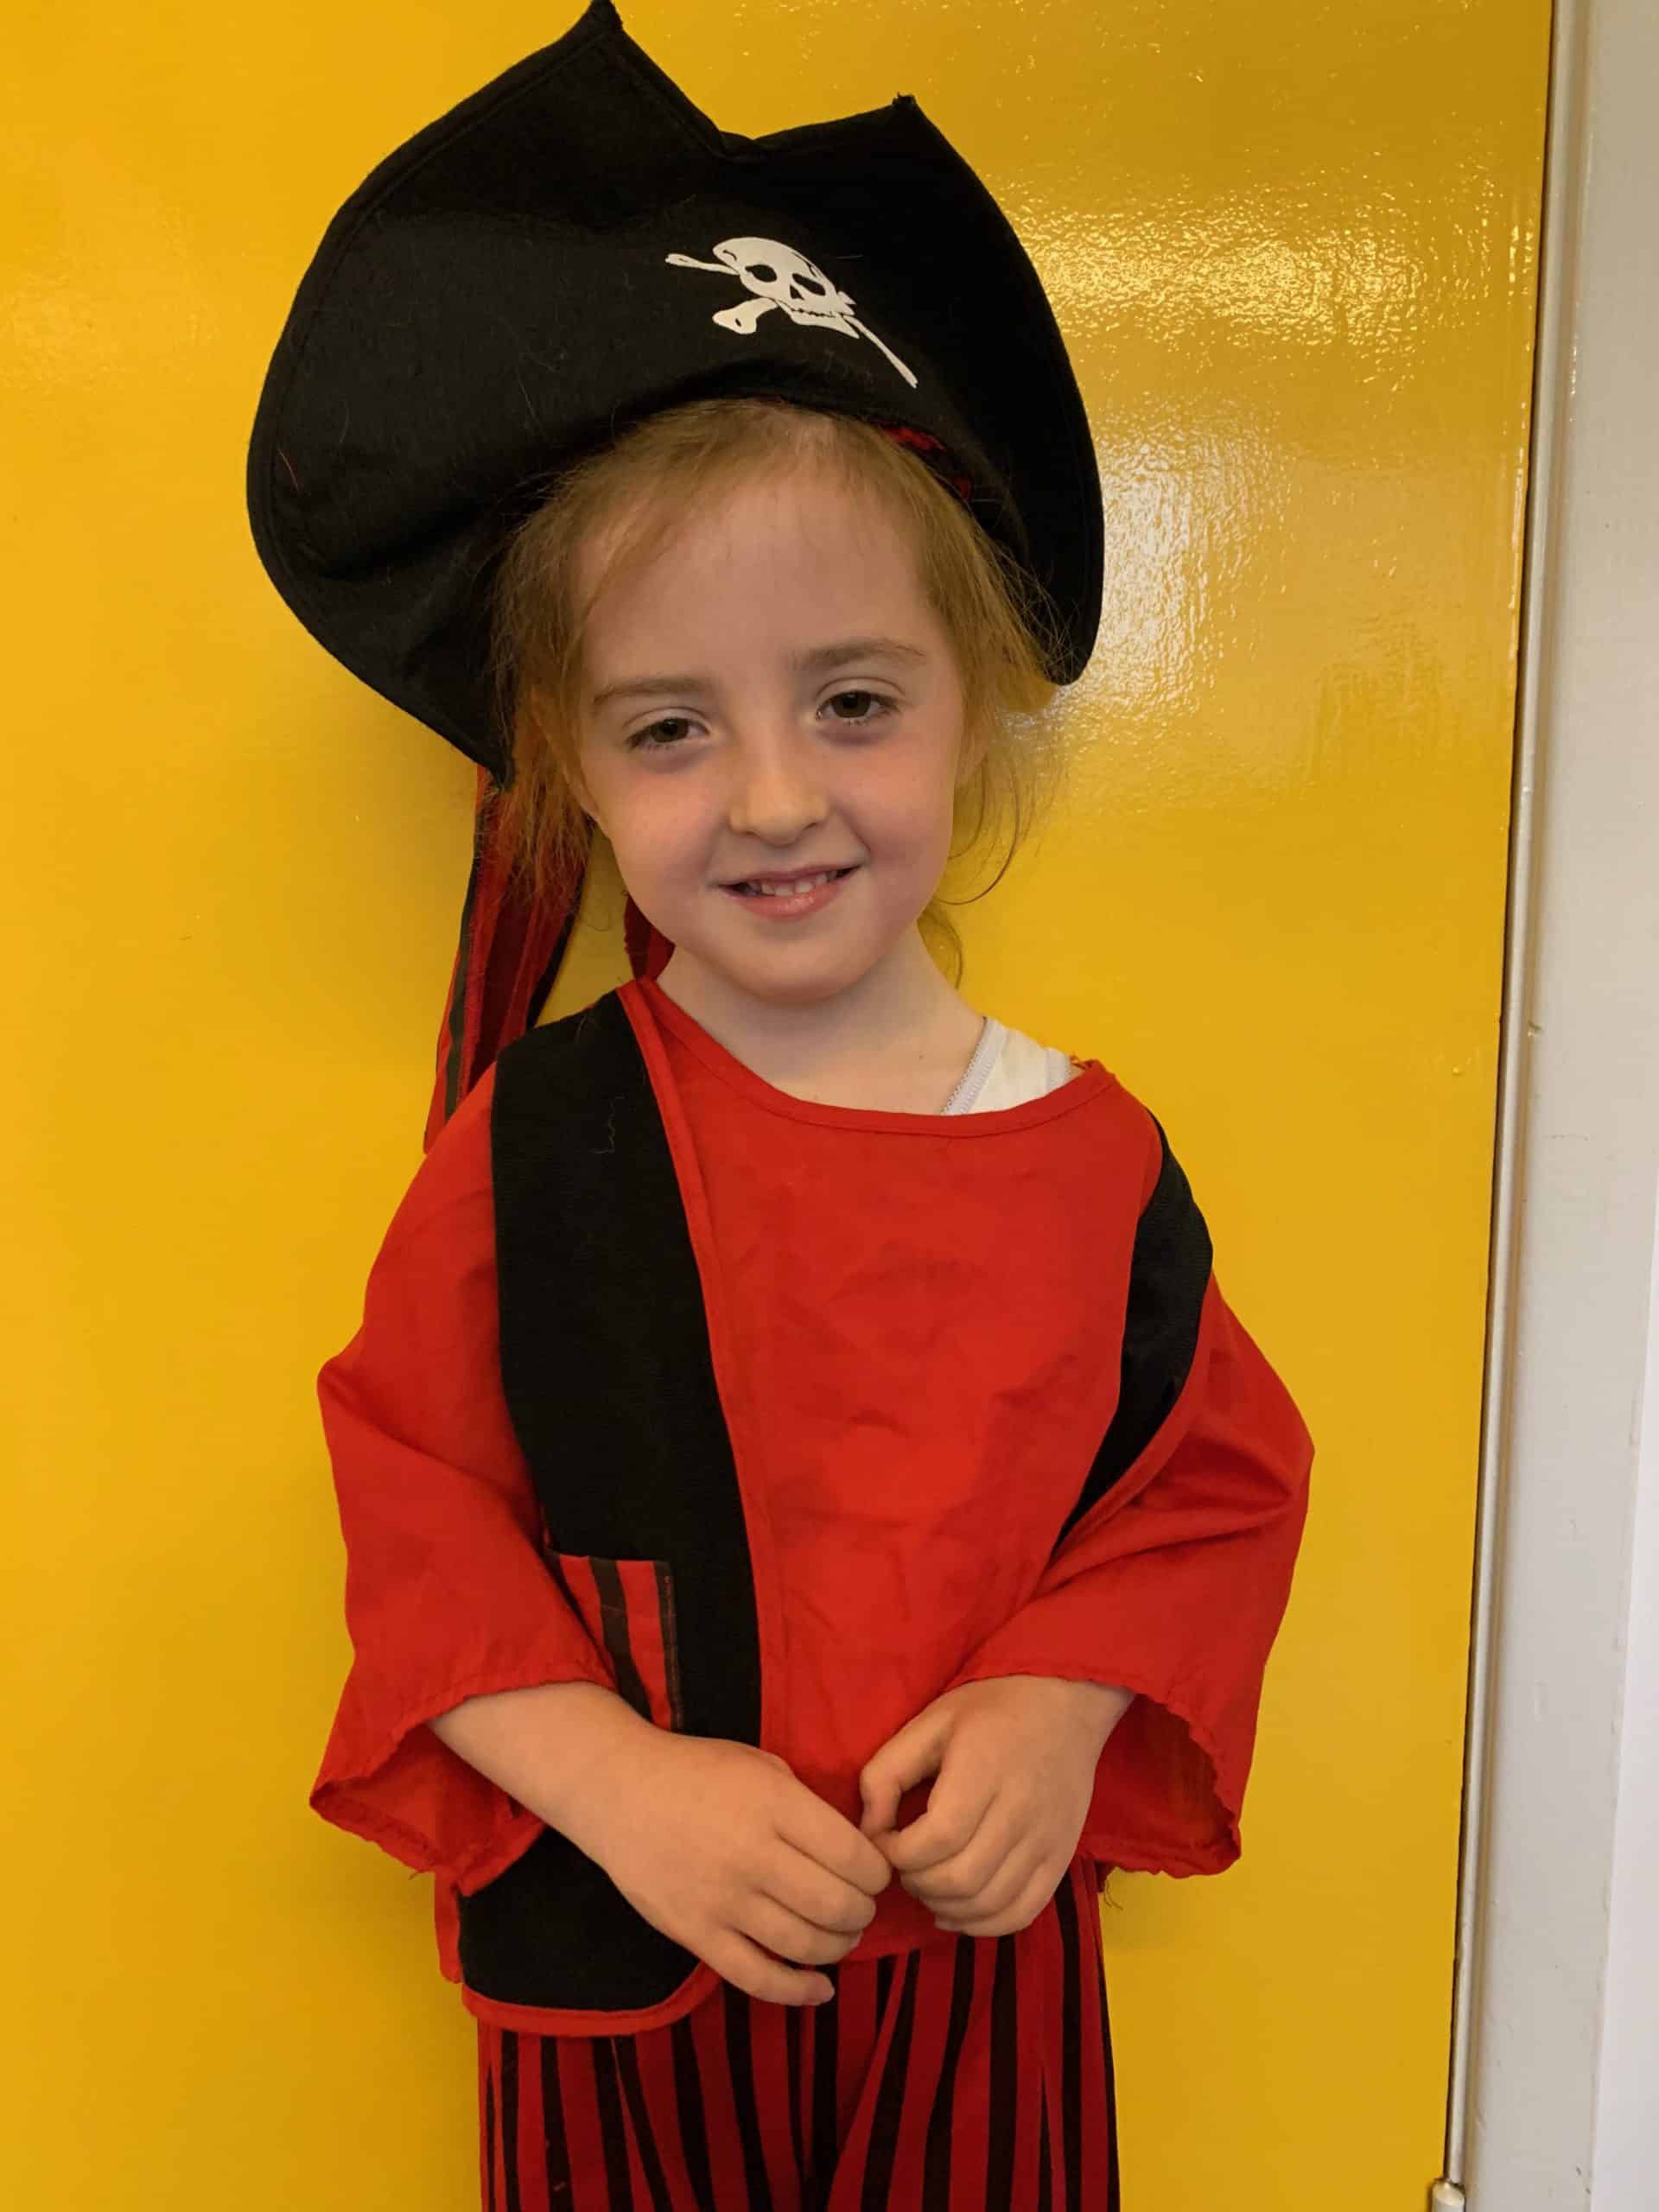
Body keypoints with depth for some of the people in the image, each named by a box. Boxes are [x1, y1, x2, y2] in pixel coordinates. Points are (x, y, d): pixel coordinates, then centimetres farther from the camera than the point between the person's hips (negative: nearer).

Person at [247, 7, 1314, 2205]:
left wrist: (1062, 1711, -13)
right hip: (620, 1973, -1)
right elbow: (413, 1506, -9)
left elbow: (1218, 1481, 1)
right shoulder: (540, 1139, -13)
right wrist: (621, 1787, -18)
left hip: (981, 1962, 2)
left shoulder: (1094, 1160, -9)